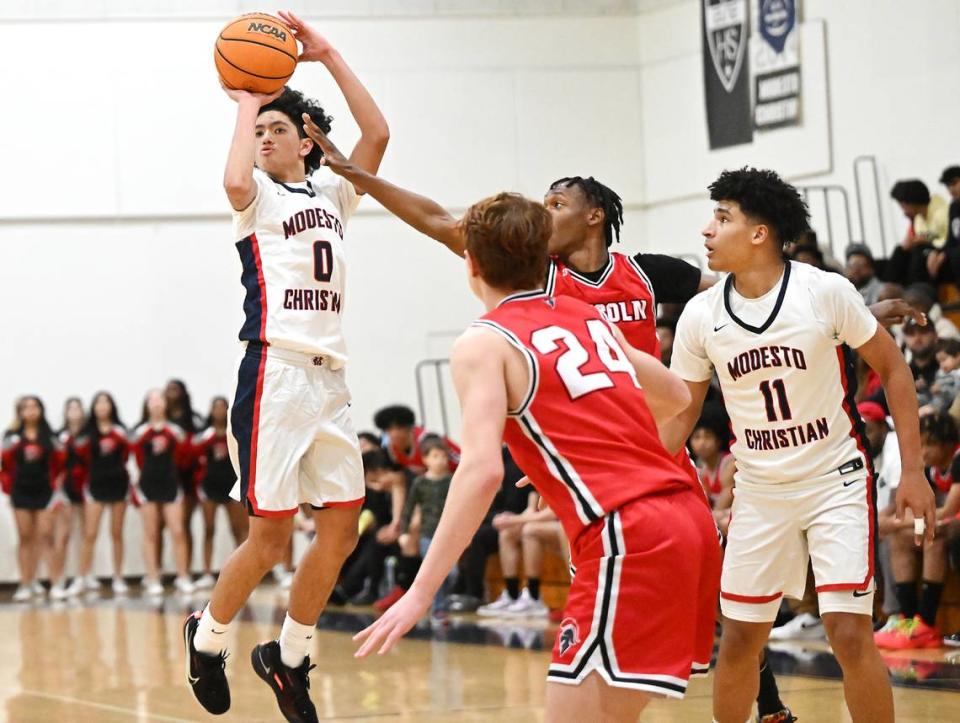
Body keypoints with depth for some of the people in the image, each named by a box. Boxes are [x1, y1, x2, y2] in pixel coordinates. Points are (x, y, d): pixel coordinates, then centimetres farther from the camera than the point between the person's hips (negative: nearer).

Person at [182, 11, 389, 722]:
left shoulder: (332, 193, 18)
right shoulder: (260, 195, 3)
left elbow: (377, 134, 3)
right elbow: (236, 179, -22)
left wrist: (327, 54, 2)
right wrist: (246, 104, -8)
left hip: (331, 377, 6)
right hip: (275, 370, -6)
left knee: (342, 527, 3)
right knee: (271, 534, -7)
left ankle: (289, 657, 18)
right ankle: (207, 637, 16)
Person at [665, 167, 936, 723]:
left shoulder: (826, 291, -14)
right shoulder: (701, 316, -5)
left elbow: (894, 368, -4)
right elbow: (681, 411, 6)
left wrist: (912, 470, -7)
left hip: (836, 482, -4)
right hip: (760, 491, 4)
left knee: (849, 634, -13)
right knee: (740, 637, 5)